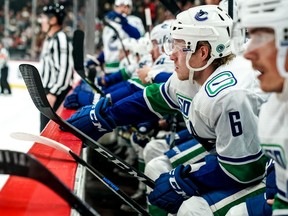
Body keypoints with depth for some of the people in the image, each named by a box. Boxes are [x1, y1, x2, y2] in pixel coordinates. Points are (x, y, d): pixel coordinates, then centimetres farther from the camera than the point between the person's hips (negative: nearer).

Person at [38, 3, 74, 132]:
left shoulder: (60, 38, -16)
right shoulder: (50, 39, 17)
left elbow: (65, 68, -23)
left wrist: (54, 93, -24)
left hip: (57, 93, -11)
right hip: (48, 92, 11)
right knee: (45, 127, 15)